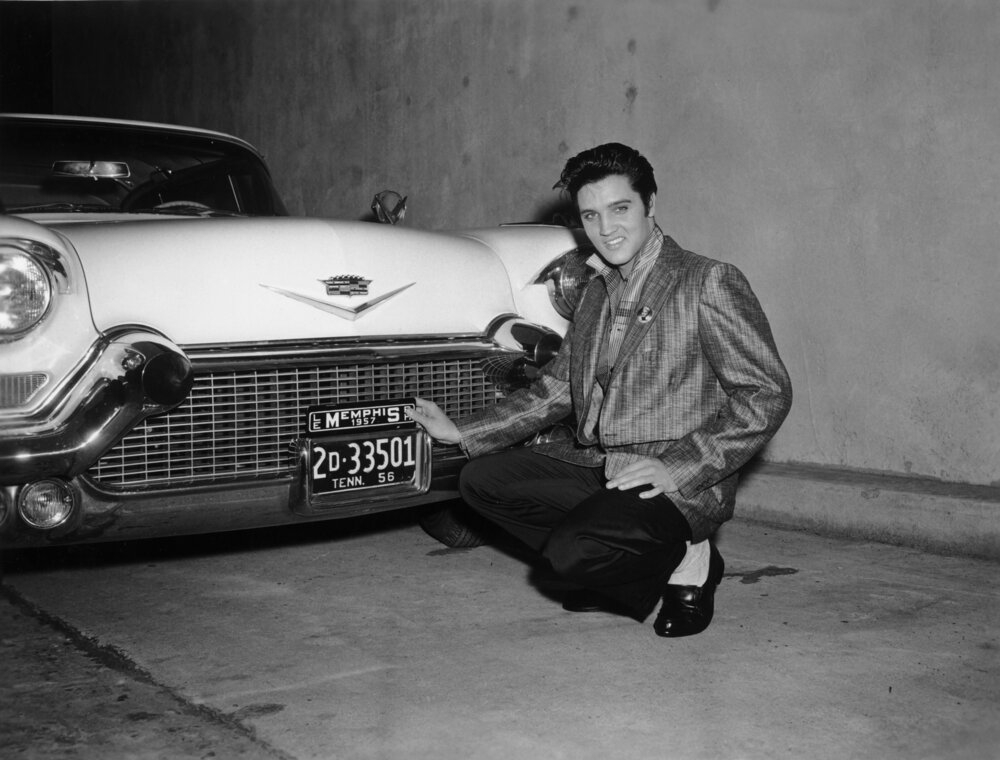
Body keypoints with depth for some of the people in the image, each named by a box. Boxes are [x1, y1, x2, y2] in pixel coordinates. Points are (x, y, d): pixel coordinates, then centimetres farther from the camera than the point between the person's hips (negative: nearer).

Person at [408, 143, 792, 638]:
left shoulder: (709, 282, -9)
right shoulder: (597, 293, 15)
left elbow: (768, 395, -14)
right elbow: (554, 388, 20)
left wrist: (676, 467, -21)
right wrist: (461, 433, 15)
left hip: (682, 486, -8)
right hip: (595, 466, 8)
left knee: (571, 552, -28)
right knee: (481, 480, -1)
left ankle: (687, 562, 3)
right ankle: (623, 575, 7)